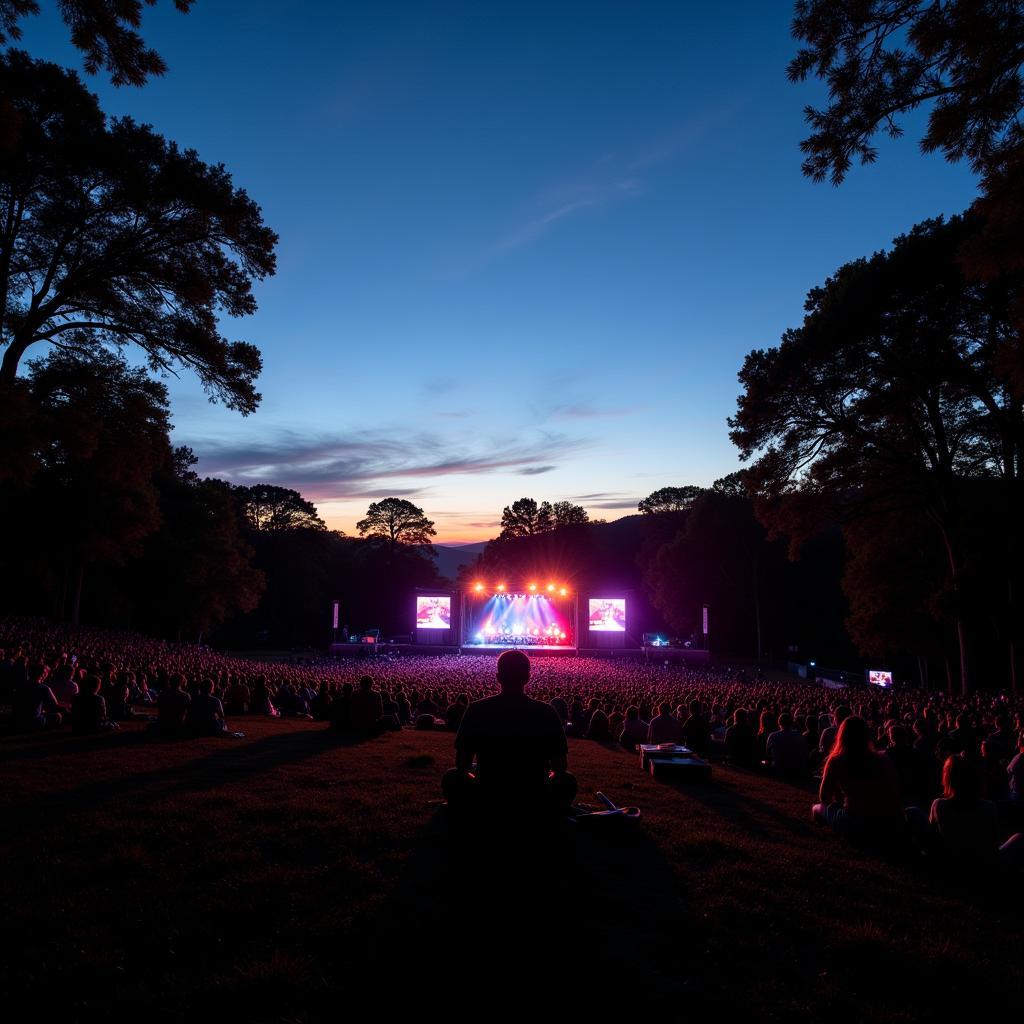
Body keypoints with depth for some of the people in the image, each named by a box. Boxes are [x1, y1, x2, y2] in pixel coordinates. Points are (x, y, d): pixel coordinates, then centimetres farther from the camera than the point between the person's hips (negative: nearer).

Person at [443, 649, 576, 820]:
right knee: (568, 781, 30)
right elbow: (561, 767, -3)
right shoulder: (546, 712, -11)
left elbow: (462, 764, -4)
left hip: (487, 800, 0)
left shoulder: (476, 709, -11)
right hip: (535, 803, 0)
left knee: (451, 777, 29)